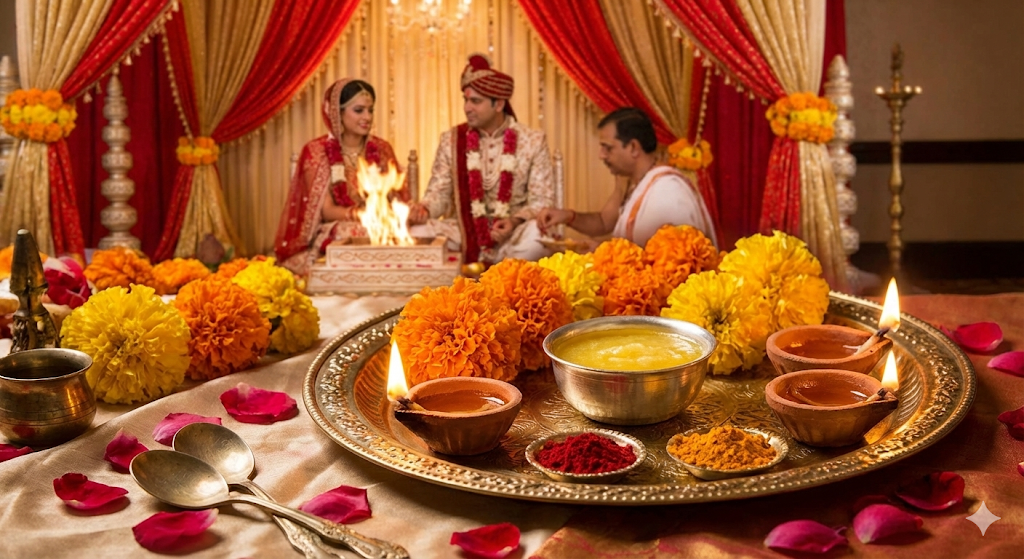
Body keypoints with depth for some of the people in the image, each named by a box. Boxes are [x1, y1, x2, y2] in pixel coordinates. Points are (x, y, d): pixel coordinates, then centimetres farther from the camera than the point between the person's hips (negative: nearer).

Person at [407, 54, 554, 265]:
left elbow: (541, 200, 0)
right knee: (419, 232, -27)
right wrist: (424, 208, -16)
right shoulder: (451, 140, 6)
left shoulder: (533, 142, 0)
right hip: (464, 235, 2)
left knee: (538, 236, -36)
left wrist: (515, 221, -20)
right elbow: (439, 192, 8)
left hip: (513, 233, -2)